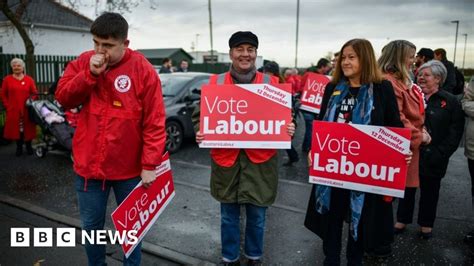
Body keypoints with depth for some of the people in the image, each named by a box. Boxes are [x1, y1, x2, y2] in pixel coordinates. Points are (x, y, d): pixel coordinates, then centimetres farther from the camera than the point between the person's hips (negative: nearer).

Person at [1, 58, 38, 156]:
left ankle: (28, 146, 19)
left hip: (27, 110, 0)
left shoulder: (29, 79, 4)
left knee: (28, 127, 4)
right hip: (13, 110, 0)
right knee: (16, 128, 4)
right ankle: (19, 147, 17)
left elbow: (34, 93, 4)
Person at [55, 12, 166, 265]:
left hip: (129, 167, -3)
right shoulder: (83, 62, 1)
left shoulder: (143, 70, -11)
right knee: (91, 225, 18)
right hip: (88, 165, 3)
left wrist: (150, 164, -14)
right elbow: (62, 98, -3)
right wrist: (90, 74, -17)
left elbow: (155, 123, -12)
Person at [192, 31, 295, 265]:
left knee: (257, 216, 15)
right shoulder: (215, 83, 1)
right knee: (229, 216, 15)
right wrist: (199, 132, -13)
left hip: (260, 160, 0)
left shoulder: (271, 83, 1)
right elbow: (200, 114, 7)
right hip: (225, 160, 0)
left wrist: (288, 129, -14)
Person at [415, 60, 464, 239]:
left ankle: (426, 224, 27)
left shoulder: (450, 101, 0)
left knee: (429, 191, 12)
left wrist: (440, 154, -11)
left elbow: (455, 132, -3)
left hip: (433, 158, -1)